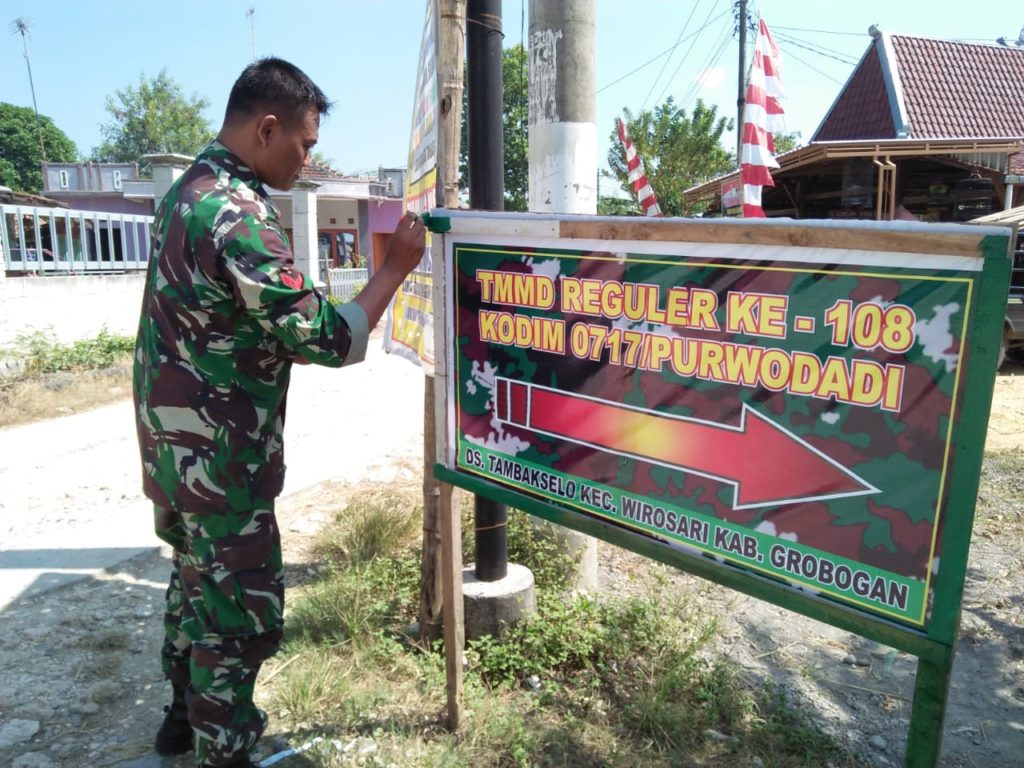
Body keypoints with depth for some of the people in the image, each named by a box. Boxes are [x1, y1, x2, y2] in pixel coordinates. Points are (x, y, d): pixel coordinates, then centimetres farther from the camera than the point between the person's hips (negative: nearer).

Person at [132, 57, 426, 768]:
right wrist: (398, 265, -15)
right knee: (243, 612, 4)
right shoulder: (239, 213, -23)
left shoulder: (189, 189, 8)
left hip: (174, 443, 10)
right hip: (218, 459, -10)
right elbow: (330, 339, -24)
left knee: (197, 579, 24)